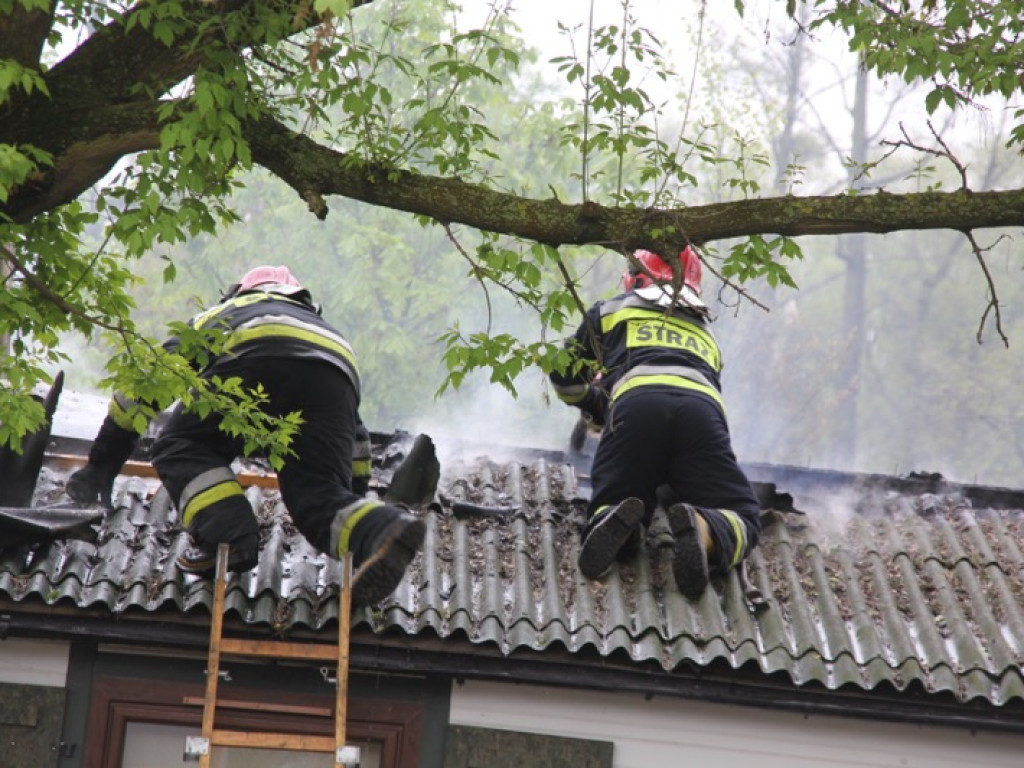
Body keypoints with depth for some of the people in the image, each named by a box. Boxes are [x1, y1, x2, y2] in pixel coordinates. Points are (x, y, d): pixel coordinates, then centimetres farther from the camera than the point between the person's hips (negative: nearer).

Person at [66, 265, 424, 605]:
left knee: (182, 449, 13)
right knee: (319, 498, 2)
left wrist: (102, 463, 44)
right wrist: (355, 494, 59)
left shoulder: (217, 316, 41)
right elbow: (356, 436, 47)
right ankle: (380, 528, -30)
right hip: (337, 371, 3)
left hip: (257, 360, -3)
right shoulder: (321, 324, 47)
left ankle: (229, 534, -13)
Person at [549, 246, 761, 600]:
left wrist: (593, 403, 58)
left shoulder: (610, 311, 31)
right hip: (702, 409, 1)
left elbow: (564, 375, 36)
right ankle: (702, 530, -29)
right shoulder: (704, 333, 39)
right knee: (742, 520, 8)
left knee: (608, 507, 17)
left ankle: (618, 522, -22)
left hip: (635, 403, -1)